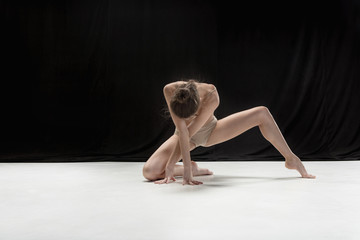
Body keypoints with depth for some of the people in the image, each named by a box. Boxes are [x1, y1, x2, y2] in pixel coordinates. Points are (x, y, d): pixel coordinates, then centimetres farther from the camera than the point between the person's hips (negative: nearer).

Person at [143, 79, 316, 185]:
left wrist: (170, 166, -35)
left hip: (209, 131, 0)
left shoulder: (211, 96, -38)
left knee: (262, 113, -16)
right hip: (187, 134, 1)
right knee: (149, 171, -23)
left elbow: (189, 132, -37)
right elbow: (181, 132, -36)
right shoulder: (170, 90, -37)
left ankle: (291, 159, 1)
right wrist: (186, 168, -38)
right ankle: (193, 168, 1)